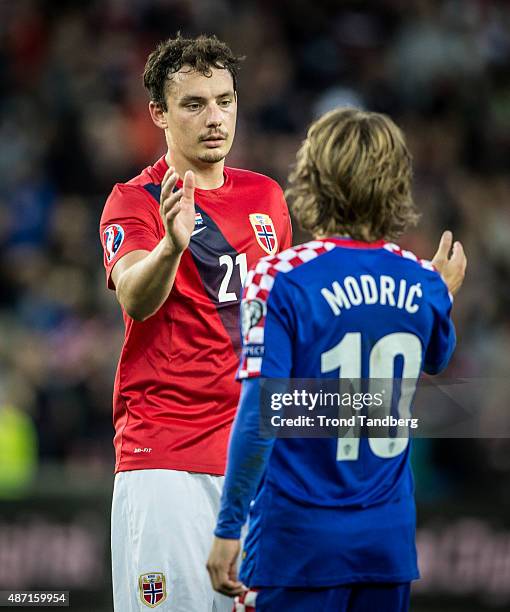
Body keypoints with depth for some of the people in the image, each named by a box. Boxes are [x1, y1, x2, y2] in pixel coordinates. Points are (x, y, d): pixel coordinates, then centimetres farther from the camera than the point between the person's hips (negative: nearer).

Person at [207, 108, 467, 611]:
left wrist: (228, 529, -11)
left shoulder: (280, 278, -13)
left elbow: (258, 418, -17)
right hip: (390, 540, 5)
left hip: (298, 540, -4)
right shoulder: (423, 284, 2)